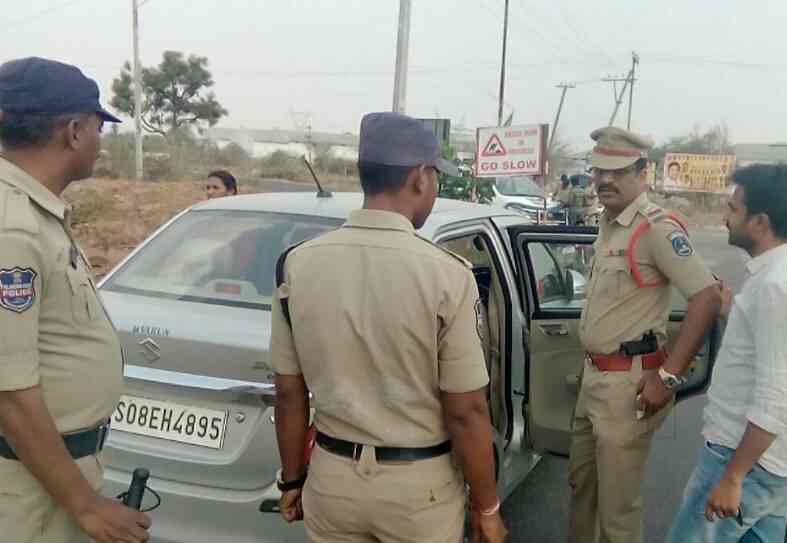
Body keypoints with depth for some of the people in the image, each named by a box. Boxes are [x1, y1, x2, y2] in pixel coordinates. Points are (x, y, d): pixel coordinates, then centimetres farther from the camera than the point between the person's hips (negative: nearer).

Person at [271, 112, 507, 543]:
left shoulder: (297, 264, -7)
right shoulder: (446, 274, -19)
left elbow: (289, 394, 0)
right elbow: (466, 412, -15)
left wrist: (292, 480, 12)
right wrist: (486, 508, -1)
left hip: (331, 479, 3)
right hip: (419, 486, -3)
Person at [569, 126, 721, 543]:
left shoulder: (657, 228, -17)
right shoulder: (608, 224, 11)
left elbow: (707, 298, -23)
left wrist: (668, 376, -23)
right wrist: (592, 368, 17)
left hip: (628, 381, -9)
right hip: (594, 375, 9)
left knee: (616, 500, 4)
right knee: (580, 479, 22)